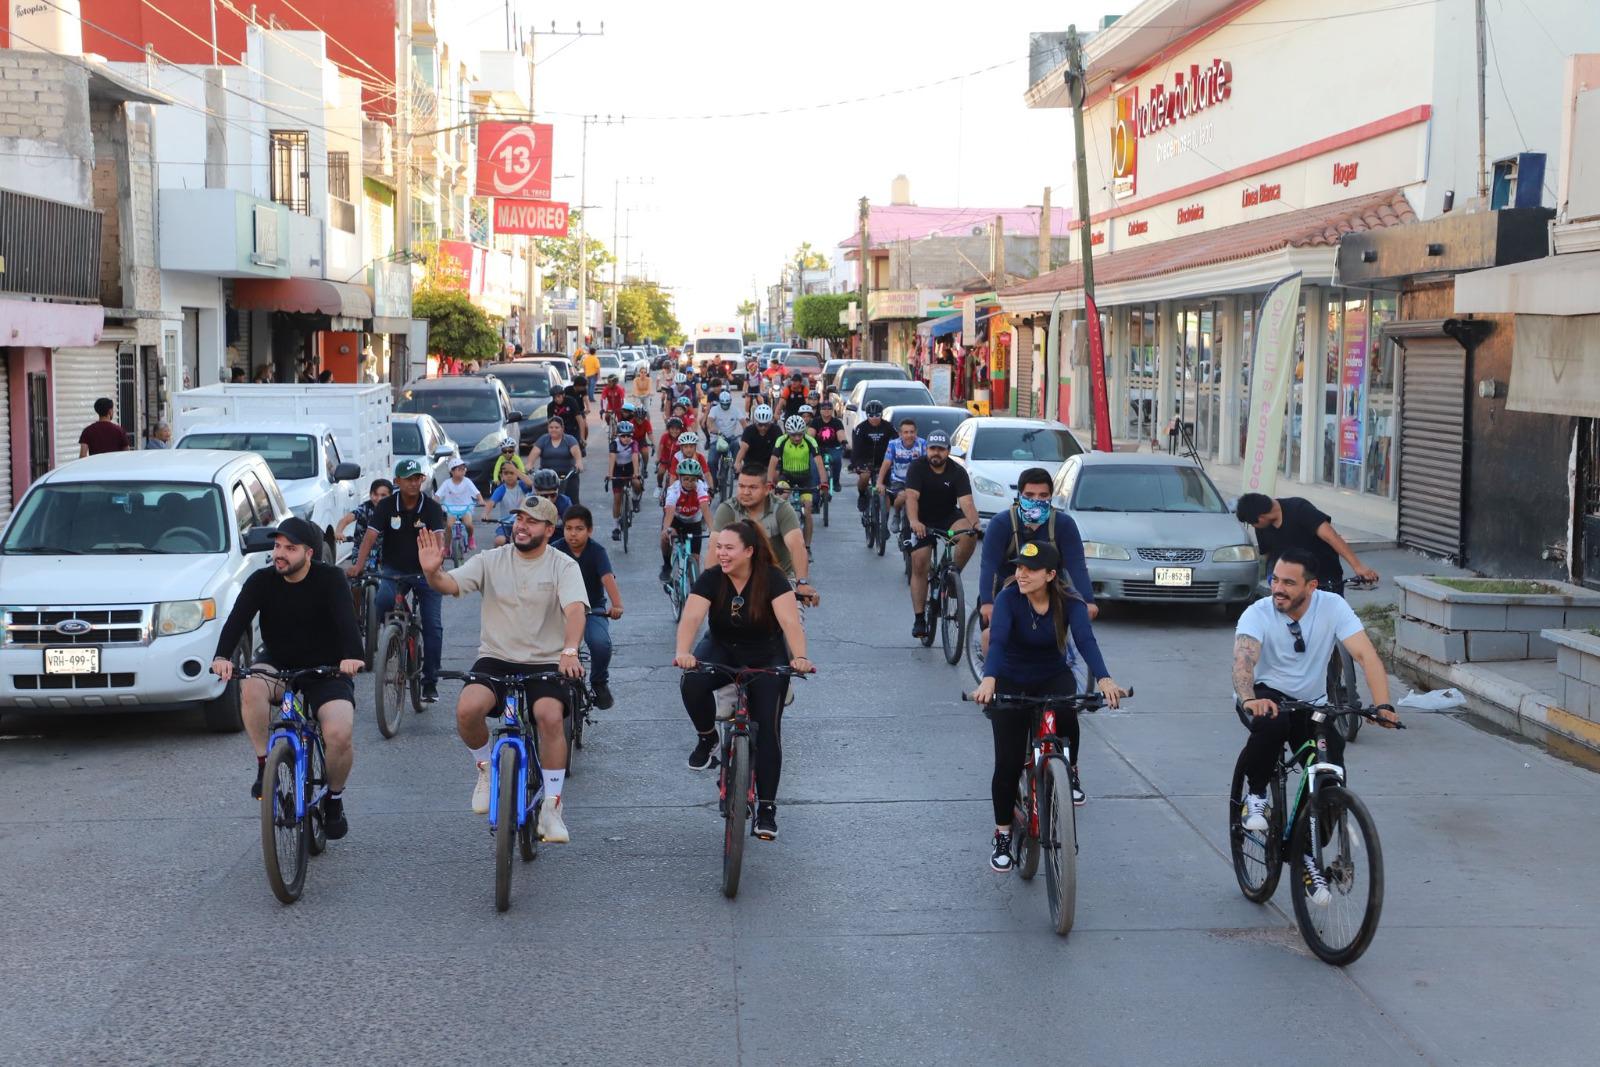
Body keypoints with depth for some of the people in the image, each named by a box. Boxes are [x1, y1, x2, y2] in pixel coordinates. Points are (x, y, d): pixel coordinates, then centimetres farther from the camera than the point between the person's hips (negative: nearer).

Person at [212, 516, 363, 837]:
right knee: (251, 687, -34)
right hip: (278, 665, 2)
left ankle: (334, 799, 5)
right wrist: (222, 657, -39)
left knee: (340, 734, -25)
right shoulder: (262, 581, -5)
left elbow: (345, 619, -27)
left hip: (326, 670, -2)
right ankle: (264, 765, -14)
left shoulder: (329, 579, -11)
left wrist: (351, 656, -48)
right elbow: (237, 619, -19)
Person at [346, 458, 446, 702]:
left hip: (424, 572, 0)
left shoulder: (431, 507, -9)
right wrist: (358, 565, -31)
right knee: (383, 601, -31)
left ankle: (430, 682, 4)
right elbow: (370, 536, -15)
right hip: (393, 570, 0)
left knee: (433, 626, -7)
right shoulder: (387, 506, -5)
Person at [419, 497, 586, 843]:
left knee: (550, 715, -30)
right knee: (467, 708, -27)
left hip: (545, 663, -2)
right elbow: (450, 585, -11)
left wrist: (569, 651, -37)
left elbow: (575, 610, -18)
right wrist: (432, 572, -35)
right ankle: (486, 769, 5)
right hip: (495, 659, 2)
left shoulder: (563, 566, -3)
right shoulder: (491, 560, 3)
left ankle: (552, 808, -13)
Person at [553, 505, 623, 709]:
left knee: (601, 643, -28)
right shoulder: (556, 550, -8)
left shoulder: (597, 551, -12)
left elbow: (608, 578, -28)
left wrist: (617, 605, -46)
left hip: (593, 610, -1)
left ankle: (599, 683, 2)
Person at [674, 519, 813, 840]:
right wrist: (683, 652, -47)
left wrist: (799, 657, -48)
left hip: (766, 657, -1)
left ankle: (766, 808, 1)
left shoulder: (771, 579, -19)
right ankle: (707, 738, -1)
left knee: (768, 729, -10)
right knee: (692, 684, -31)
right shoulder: (711, 579, -14)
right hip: (721, 650, 1)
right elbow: (691, 617, -27)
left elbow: (790, 621, -30)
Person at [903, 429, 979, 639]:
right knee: (919, 566, -6)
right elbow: (911, 496, -30)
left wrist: (975, 523, -44)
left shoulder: (958, 472, -14)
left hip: (948, 517, 0)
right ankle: (919, 619, 3)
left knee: (968, 535, -31)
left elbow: (966, 502, -25)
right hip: (922, 521, 0)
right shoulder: (917, 468, -15)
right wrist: (913, 521, -49)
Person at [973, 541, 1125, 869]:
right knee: (1008, 763, -8)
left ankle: (1070, 771, -4)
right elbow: (997, 639, -37)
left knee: (1065, 713, -34)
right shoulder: (1008, 598, -23)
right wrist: (988, 680, -56)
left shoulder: (1069, 602, -19)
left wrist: (1104, 679, -53)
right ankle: (1003, 836, 11)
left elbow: (1085, 639, -34)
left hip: (1053, 677, 1)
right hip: (1010, 682, -1)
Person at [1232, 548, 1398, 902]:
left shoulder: (1332, 606, -14)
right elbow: (1243, 661, -36)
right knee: (1272, 721, -39)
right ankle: (1255, 794, -12)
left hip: (1313, 704, 3)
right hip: (1266, 696, -2)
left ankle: (1307, 856, 6)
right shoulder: (1258, 613, -19)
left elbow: (1365, 654, -23)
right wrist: (1249, 699, -58)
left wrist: (1383, 706, -38)